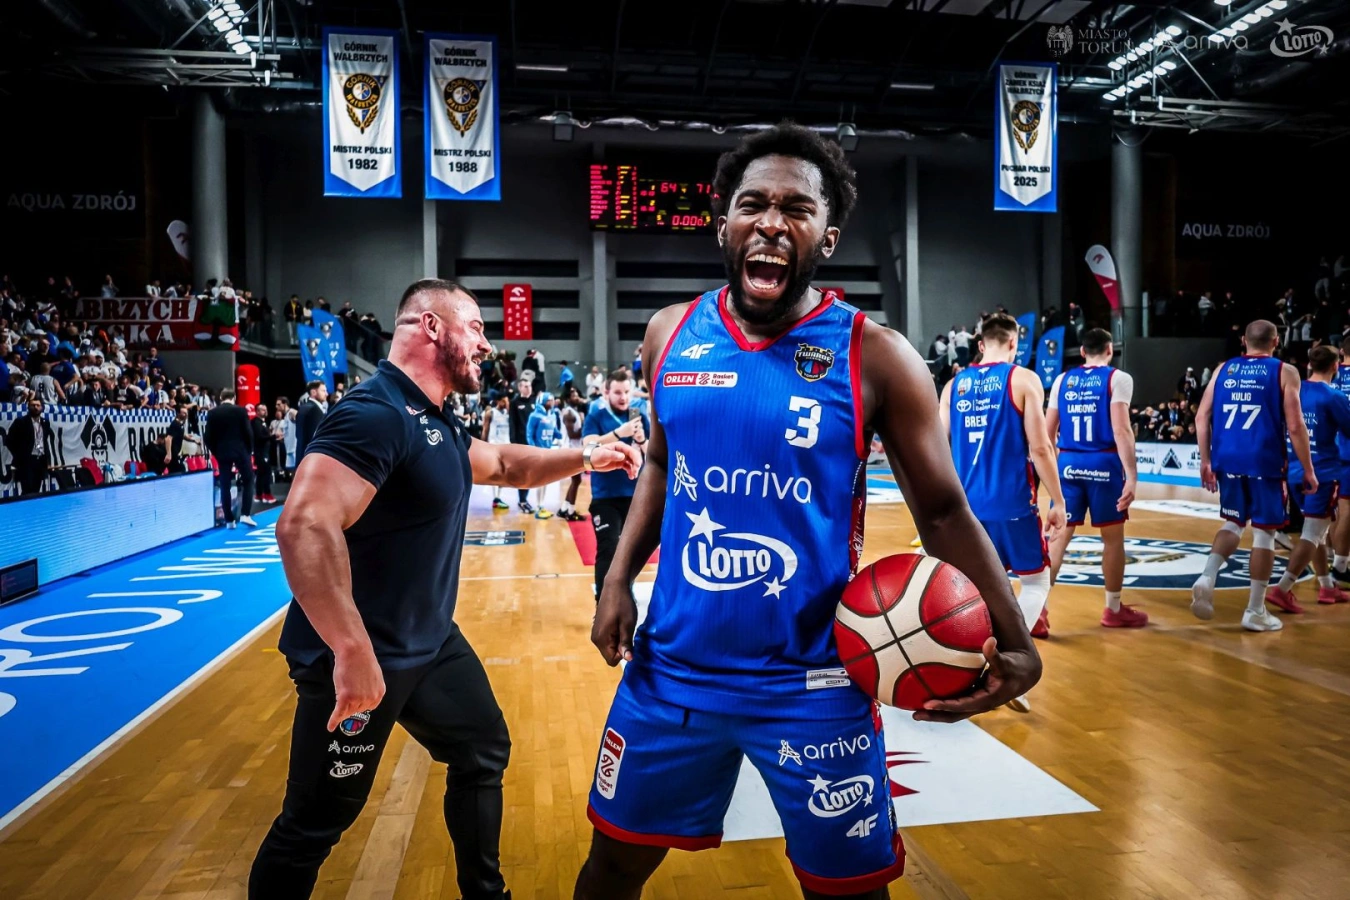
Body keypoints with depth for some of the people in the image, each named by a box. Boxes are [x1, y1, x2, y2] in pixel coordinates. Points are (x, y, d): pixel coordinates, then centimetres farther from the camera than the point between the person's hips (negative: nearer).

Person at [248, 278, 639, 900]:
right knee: (315, 824, 6)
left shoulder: (437, 422, 7)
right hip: (360, 657, -10)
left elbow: (504, 465, 25)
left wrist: (584, 458, 14)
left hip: (431, 643, 10)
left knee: (485, 754, 22)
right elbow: (304, 524, -36)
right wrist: (354, 652, -36)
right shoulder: (376, 412, -24)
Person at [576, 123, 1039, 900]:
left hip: (813, 684, -3)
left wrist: (1013, 639, -19)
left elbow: (943, 512, -5)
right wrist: (620, 577, 4)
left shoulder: (877, 357, -11)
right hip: (674, 666, 4)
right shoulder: (672, 333, 1)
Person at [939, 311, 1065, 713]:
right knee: (1036, 581, 12)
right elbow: (1039, 447, -10)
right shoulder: (1023, 379, -5)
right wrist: (1058, 503, -3)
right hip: (1012, 504, -4)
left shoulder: (955, 384, 7)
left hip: (966, 504, 4)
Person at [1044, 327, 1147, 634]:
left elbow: (1048, 431, 10)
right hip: (1104, 463, -3)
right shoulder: (1118, 378, -3)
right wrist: (1132, 476, -15)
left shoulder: (1062, 379, 9)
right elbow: (1121, 430, -14)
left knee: (1059, 535, 5)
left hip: (1068, 463, 3)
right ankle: (1114, 610, 24)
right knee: (1113, 537, 11)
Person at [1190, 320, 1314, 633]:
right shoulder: (1284, 372, 0)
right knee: (1264, 531, 6)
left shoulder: (1223, 369, 10)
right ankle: (1255, 611, 11)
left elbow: (1202, 417, 4)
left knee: (1234, 522, 19)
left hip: (1227, 459, 4)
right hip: (1264, 461, -3)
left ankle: (1207, 577, -4)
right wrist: (1308, 470, 1)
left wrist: (1206, 461, 9)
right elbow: (1295, 426, -7)